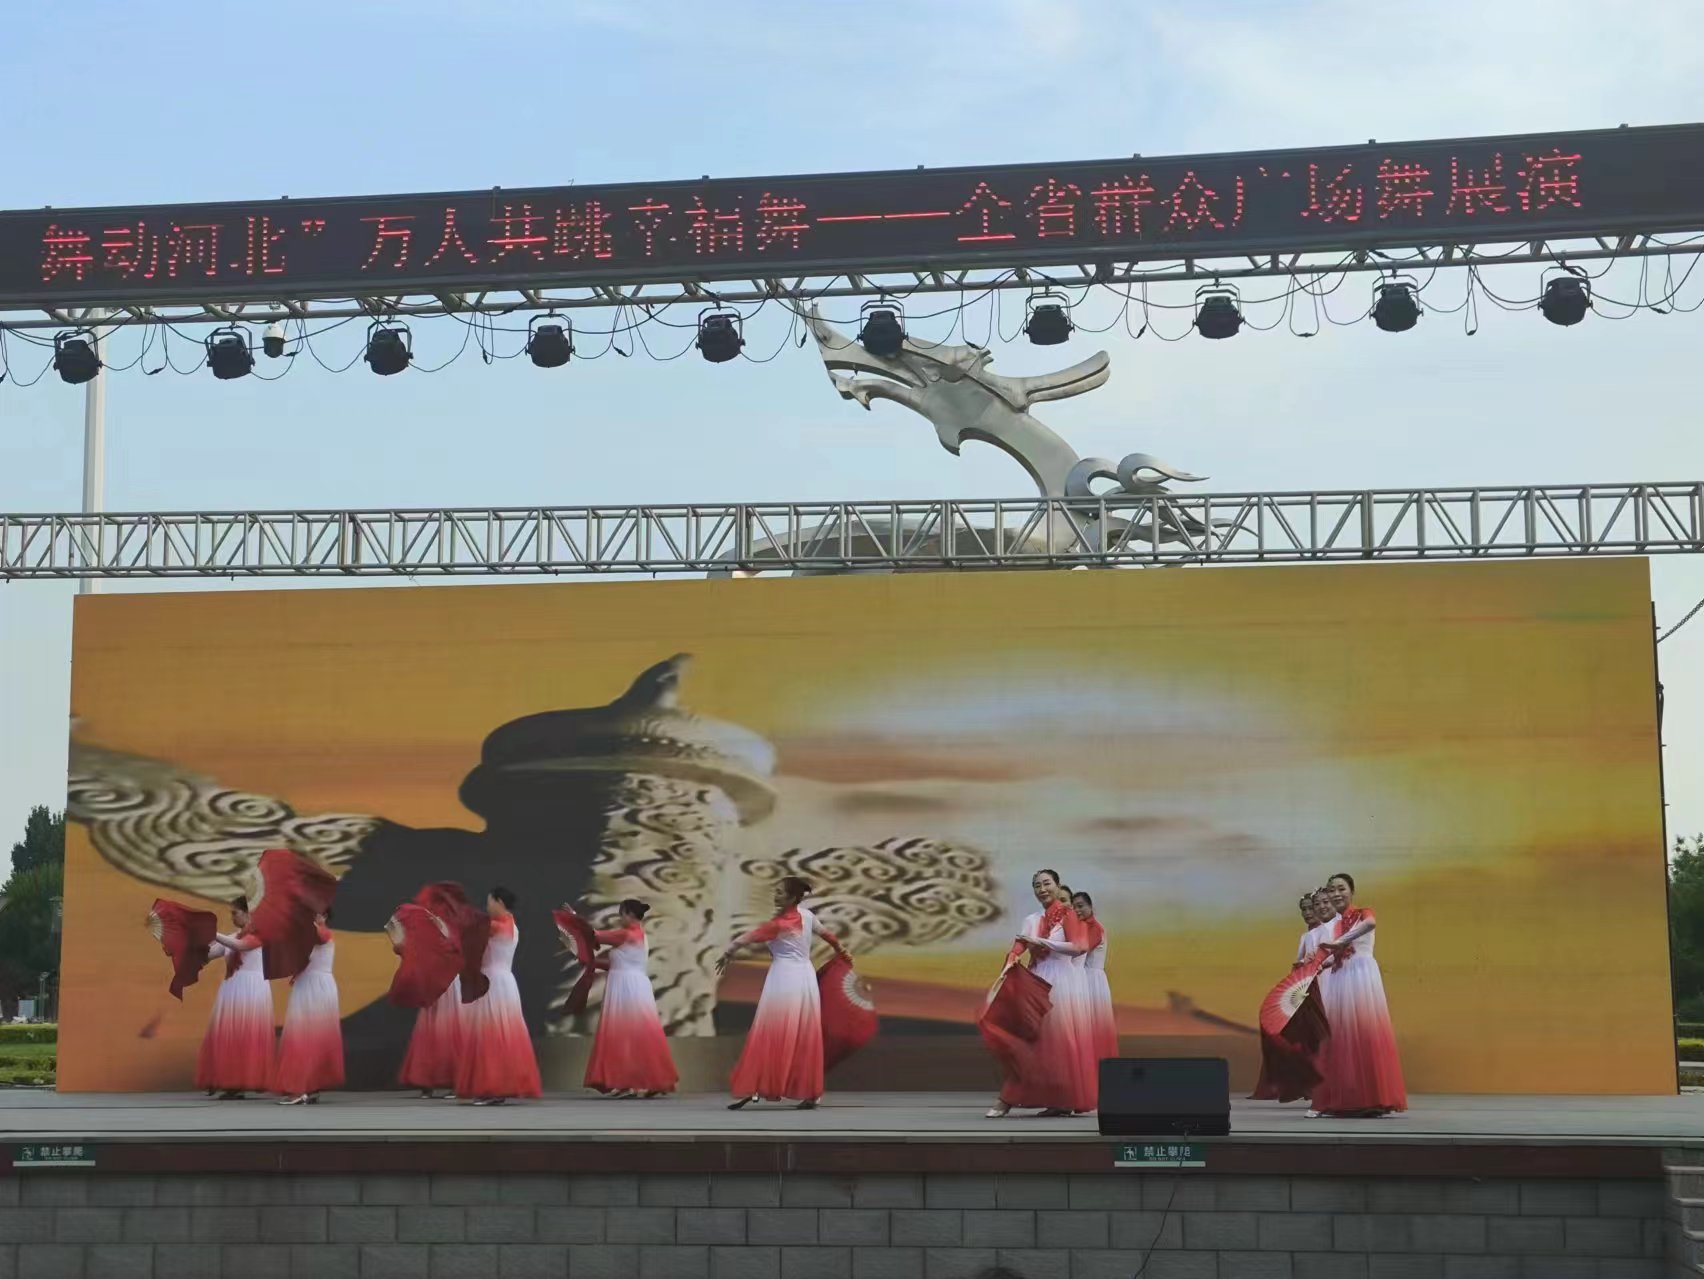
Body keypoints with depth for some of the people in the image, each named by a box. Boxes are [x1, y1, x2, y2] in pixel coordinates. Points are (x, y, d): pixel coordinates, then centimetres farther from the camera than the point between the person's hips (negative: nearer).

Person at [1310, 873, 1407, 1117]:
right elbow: (1333, 958, 14)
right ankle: (1342, 1100, 4)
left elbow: (1371, 923, -25)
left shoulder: (1362, 913, -1)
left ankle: (1370, 1099, -7)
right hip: (1337, 981, 6)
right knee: (1339, 1037, 2)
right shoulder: (1329, 926, 15)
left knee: (1365, 1034, -8)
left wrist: (1341, 942, -29)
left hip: (1362, 977, -6)